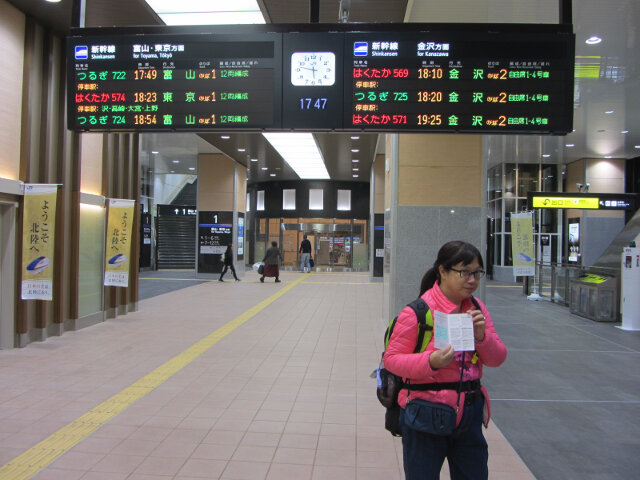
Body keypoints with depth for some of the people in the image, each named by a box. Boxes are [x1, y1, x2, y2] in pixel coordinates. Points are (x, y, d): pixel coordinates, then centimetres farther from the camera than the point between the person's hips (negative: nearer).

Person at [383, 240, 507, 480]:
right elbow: (391, 358, -14)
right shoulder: (417, 312, -16)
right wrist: (430, 361, -28)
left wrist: (482, 336, -14)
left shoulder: (477, 309, 4)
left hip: (469, 414, 6)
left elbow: (497, 359, 6)